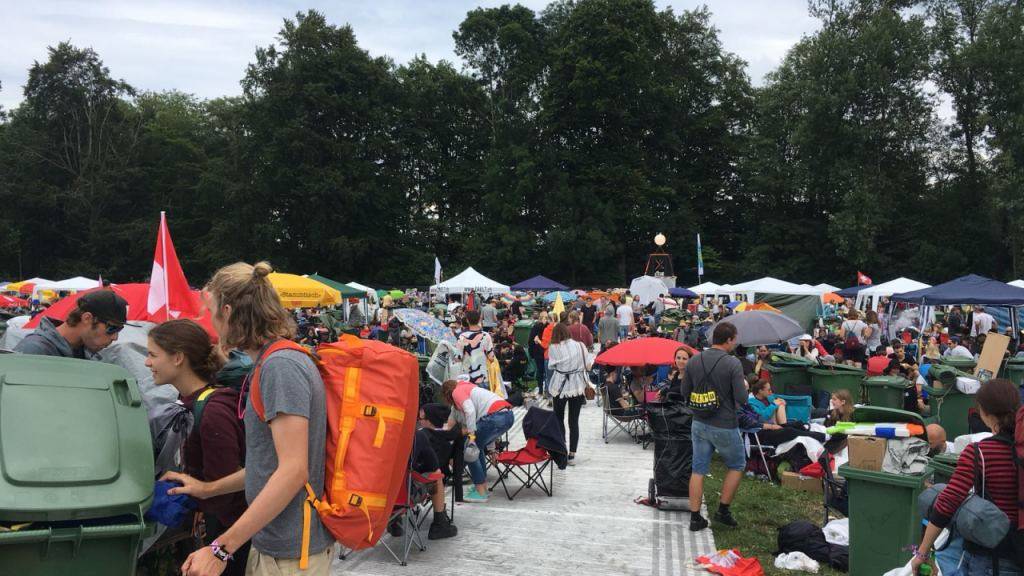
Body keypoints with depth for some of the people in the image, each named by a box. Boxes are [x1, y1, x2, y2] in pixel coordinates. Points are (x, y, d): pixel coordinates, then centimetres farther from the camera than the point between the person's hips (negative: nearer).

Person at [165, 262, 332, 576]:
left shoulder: (281, 366, -20)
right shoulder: (273, 363, 11)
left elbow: (293, 470, -25)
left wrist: (221, 549, -23)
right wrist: (208, 489, 21)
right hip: (272, 544, 9)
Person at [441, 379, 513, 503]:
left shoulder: (457, 392, 5)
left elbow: (470, 411, -14)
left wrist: (471, 434, -13)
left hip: (495, 417, -9)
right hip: (508, 415, 9)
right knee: (477, 447, 23)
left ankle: (480, 493, 2)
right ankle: (483, 485, 28)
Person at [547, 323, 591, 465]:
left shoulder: (554, 348, -8)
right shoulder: (580, 346, -1)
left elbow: (551, 366, -2)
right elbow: (586, 366, 4)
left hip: (560, 387, -2)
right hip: (577, 387, 2)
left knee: (559, 419, 14)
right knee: (574, 421, 5)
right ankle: (572, 455, 4)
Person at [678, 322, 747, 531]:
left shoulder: (694, 361, 0)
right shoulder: (733, 363, -16)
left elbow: (684, 393, 6)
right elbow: (742, 399, -16)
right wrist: (744, 387, 5)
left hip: (699, 424, 5)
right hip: (724, 426, -4)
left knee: (698, 470, 11)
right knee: (737, 466, 19)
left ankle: (695, 517, 15)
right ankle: (723, 510, 21)